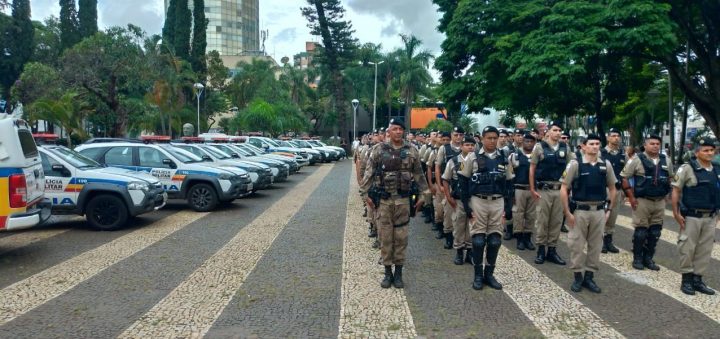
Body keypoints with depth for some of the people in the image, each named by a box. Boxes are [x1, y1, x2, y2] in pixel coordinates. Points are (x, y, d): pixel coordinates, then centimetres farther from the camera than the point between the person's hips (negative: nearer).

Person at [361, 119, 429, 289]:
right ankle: (387, 272, 16)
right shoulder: (379, 150, 0)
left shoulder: (411, 151, 3)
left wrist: (421, 195, 5)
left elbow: (418, 174, 8)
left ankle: (398, 272, 17)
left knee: (401, 236, 6)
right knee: (385, 236, 5)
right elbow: (369, 173, 2)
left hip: (403, 200, 1)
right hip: (383, 199, 0)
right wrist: (367, 194, -2)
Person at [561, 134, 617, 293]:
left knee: (595, 245, 10)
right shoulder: (575, 164, -8)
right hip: (580, 211, -3)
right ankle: (577, 277, 16)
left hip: (599, 211, 4)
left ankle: (589, 277, 22)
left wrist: (610, 209, 7)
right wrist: (567, 212, -11)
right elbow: (564, 189, -7)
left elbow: (612, 188, 14)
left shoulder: (606, 164, 3)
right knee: (577, 245, 3)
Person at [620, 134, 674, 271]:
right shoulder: (637, 160, -7)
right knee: (641, 231, 0)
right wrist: (631, 197, -10)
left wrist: (666, 194, 11)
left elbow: (670, 178, 21)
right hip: (642, 201, -5)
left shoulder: (666, 161, 8)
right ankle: (637, 259, 12)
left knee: (655, 232, 9)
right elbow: (624, 178, -6)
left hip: (660, 202, 5)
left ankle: (648, 258, 21)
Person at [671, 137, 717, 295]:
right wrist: (676, 213, -13)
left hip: (710, 218, 6)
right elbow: (676, 191, -8)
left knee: (705, 250, 10)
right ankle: (686, 279, 12)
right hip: (692, 217, -6)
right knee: (687, 248, 0)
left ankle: (697, 279, 19)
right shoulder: (687, 168, -8)